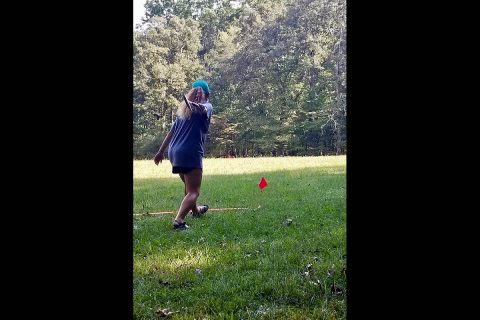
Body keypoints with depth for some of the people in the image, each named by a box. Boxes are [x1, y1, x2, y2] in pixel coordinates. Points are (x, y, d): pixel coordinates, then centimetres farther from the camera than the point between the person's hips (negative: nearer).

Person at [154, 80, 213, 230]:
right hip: (190, 153, -8)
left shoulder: (183, 109, 20)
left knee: (188, 184, 29)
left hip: (174, 151, 8)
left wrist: (161, 151, 24)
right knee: (193, 191, -6)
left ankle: (195, 210, 50)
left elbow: (171, 132, 20)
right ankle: (179, 220, -26)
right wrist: (200, 108, -50)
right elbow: (204, 110, -26)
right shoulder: (206, 106, 0)